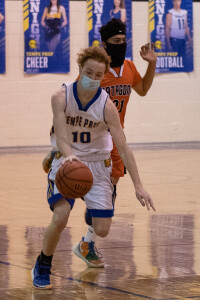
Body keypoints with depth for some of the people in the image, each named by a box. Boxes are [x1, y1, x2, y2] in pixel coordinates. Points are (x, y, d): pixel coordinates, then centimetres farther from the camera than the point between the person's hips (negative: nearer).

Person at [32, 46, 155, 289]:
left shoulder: (106, 105, -18)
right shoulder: (61, 97, -17)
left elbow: (123, 147, -18)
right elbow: (61, 136, -27)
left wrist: (138, 185, -24)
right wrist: (69, 155, -51)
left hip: (97, 165, 1)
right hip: (67, 162, -1)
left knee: (102, 230, -3)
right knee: (60, 218, -22)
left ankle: (88, 242, 37)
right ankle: (42, 267, 3)